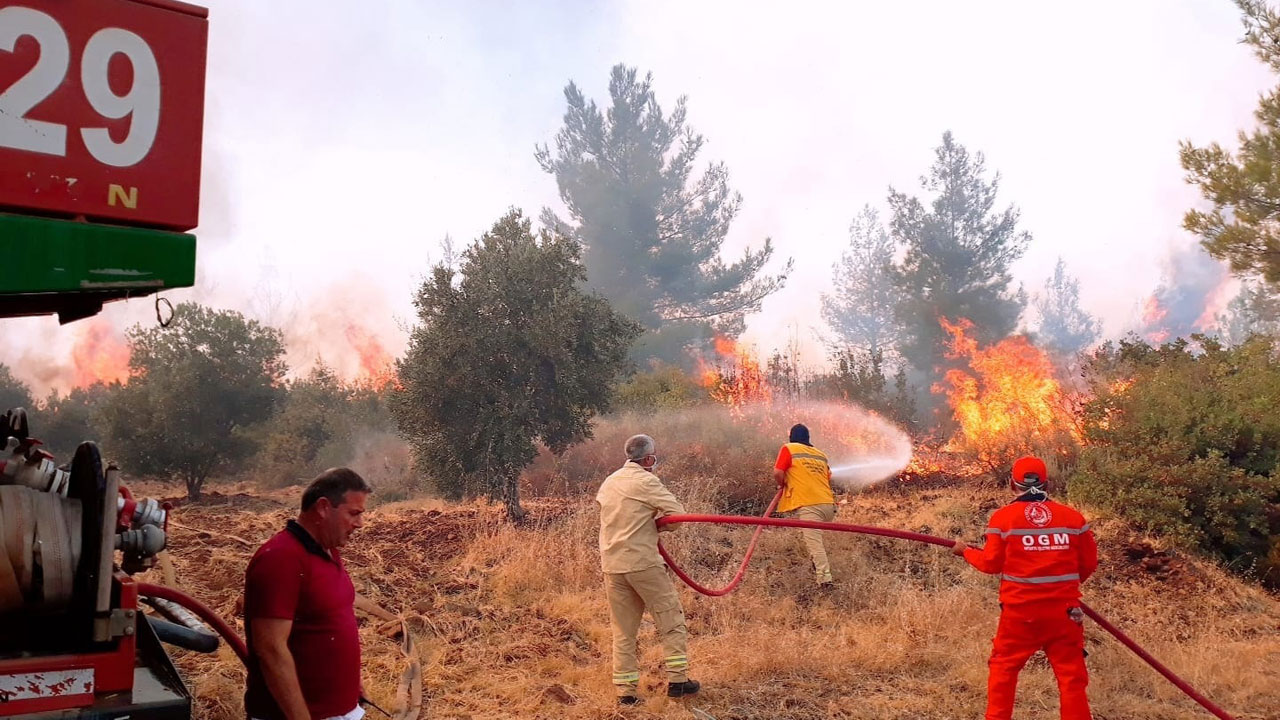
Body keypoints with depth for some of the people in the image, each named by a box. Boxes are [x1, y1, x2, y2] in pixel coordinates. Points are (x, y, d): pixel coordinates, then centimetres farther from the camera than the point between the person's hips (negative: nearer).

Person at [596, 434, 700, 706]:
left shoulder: (608, 483, 15)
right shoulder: (646, 481, -8)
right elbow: (677, 513, -11)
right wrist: (655, 522, 6)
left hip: (611, 565, 7)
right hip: (642, 562, -6)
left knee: (623, 630, 10)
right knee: (671, 619, 7)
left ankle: (626, 690, 11)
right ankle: (677, 679, 7)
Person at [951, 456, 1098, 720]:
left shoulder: (1003, 517, -4)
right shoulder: (1073, 517, 2)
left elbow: (991, 563, 0)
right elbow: (1088, 564, 8)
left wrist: (964, 551, 18)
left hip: (1020, 609, -1)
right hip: (1063, 609, 1)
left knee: (1003, 667, 13)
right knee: (1071, 673, 7)